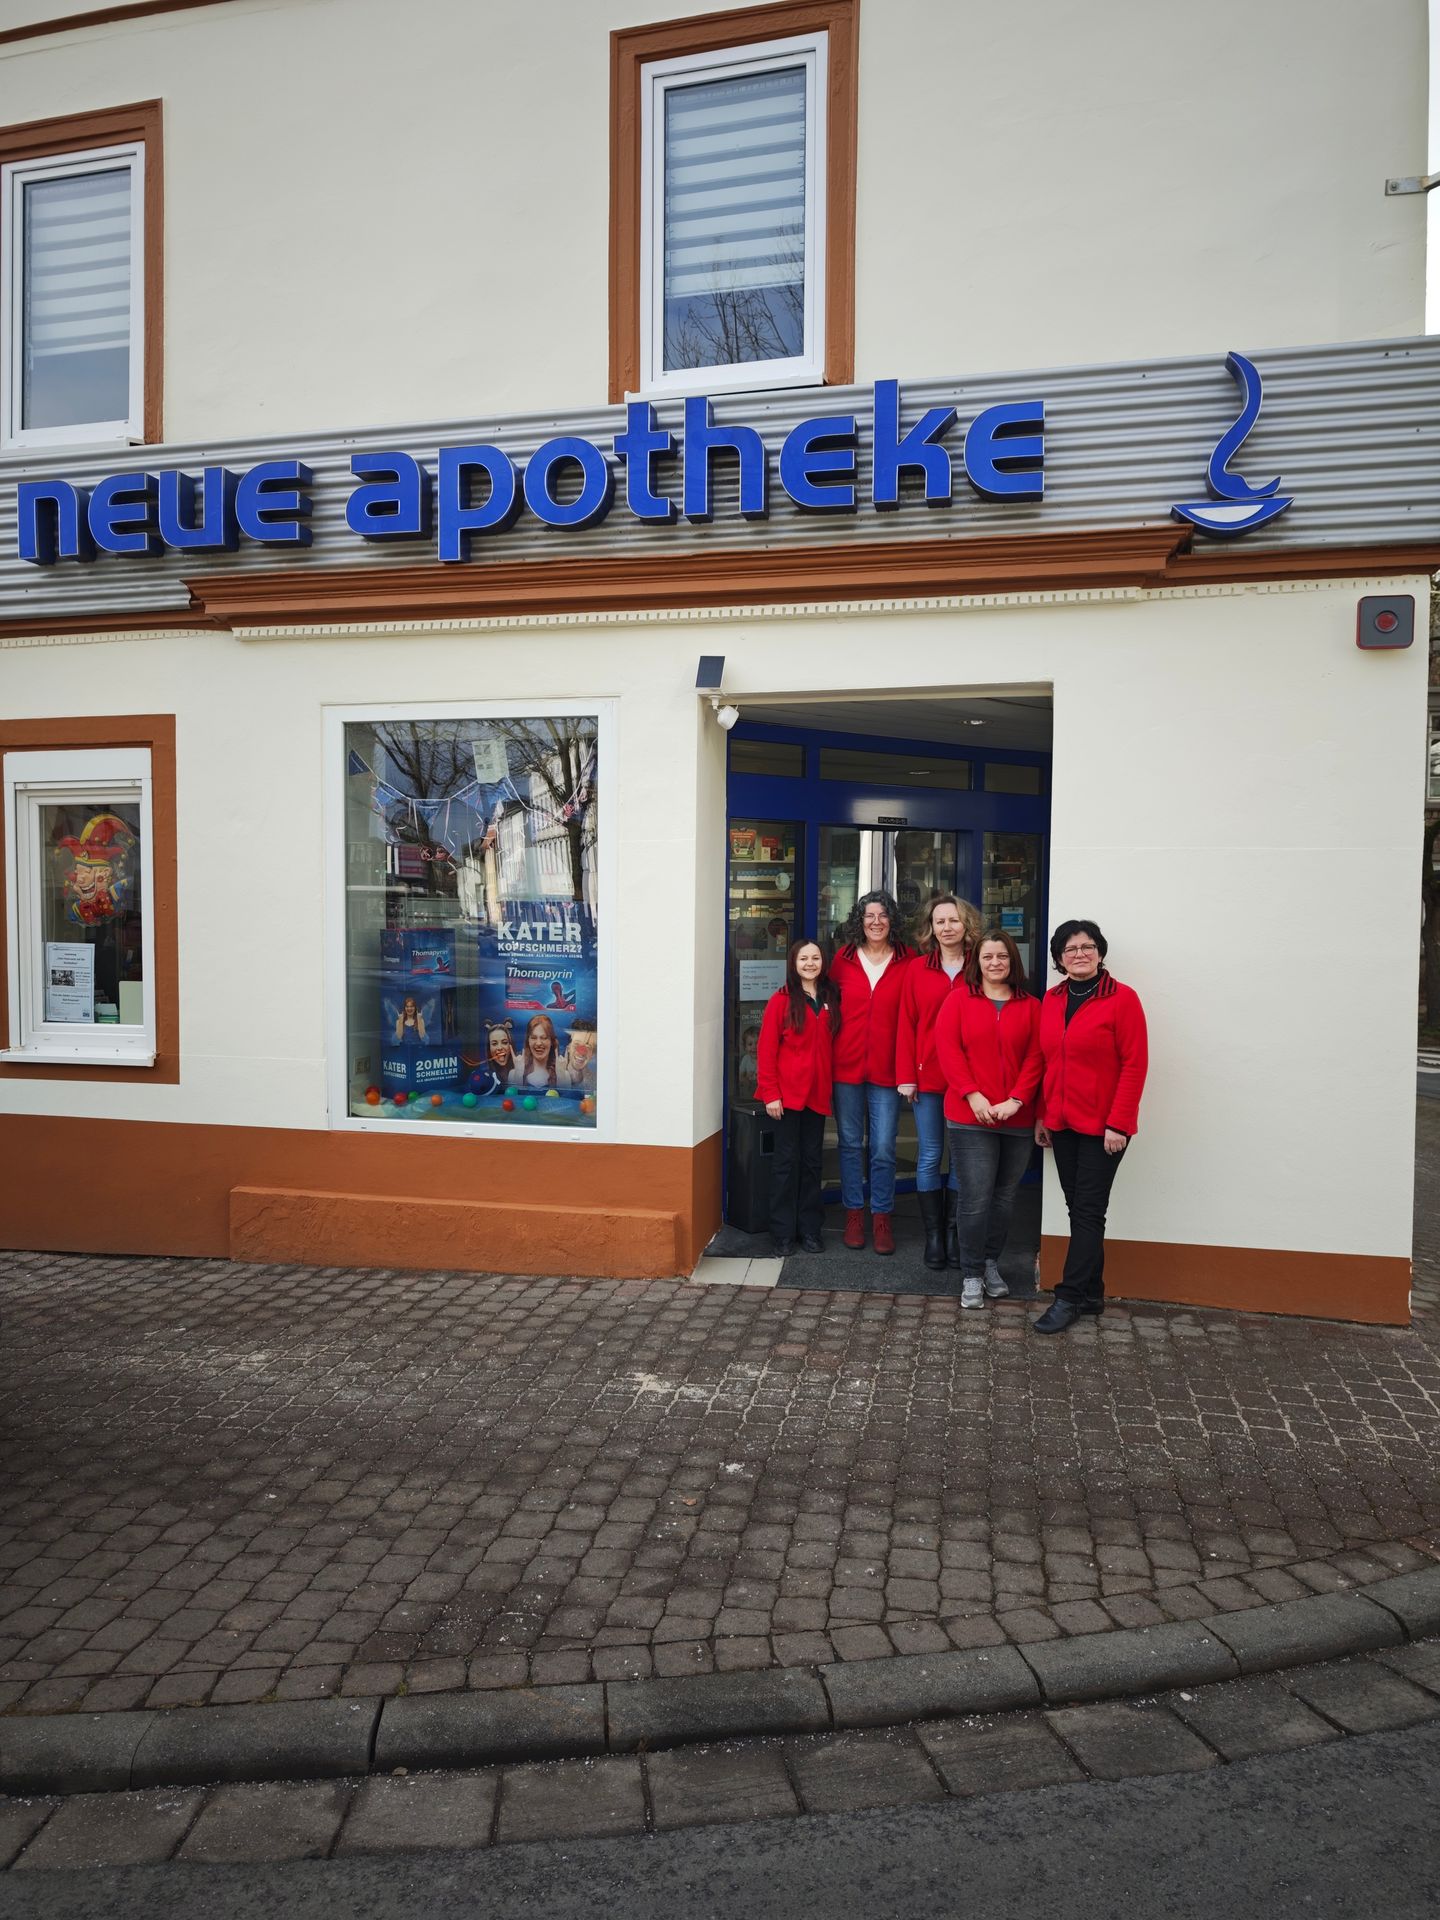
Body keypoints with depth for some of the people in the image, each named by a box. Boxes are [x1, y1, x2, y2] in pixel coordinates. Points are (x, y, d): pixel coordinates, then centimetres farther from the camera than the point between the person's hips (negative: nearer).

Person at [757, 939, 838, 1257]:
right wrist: (770, 1094, -12)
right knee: (787, 1161, 2)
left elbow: (832, 1048, 10)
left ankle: (810, 1230, 20)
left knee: (812, 1161, 10)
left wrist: (831, 1087, 1)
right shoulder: (781, 1001, -6)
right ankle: (782, 1232, 11)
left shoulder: (831, 1002, 8)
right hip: (787, 1094, -4)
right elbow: (766, 1051, -8)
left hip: (817, 1094, 4)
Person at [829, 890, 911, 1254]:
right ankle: (854, 1214, 23)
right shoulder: (843, 958, 4)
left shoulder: (906, 961, 0)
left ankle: (881, 1218, 16)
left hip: (886, 1069, -1)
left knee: (884, 1149, 1)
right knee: (850, 1144, 10)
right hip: (846, 1066, 1)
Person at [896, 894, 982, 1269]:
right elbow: (906, 1024, 2)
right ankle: (933, 1235, 15)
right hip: (927, 1078, 1)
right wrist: (905, 1076, -3)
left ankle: (954, 1233, 20)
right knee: (929, 1158, 5)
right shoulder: (916, 969, 3)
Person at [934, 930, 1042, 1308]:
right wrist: (973, 1095, -15)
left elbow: (1035, 1057, 1)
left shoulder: (1030, 1005, 7)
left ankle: (991, 1263, 29)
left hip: (1017, 1118, 3)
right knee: (975, 1199, -4)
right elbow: (947, 1049, -6)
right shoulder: (959, 1000, 3)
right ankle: (971, 1275, 9)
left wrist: (1016, 1100, -12)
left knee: (1005, 1197, 11)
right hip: (970, 1117, -2)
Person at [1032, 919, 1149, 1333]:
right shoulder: (1052, 1000, 8)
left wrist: (1118, 1123, -15)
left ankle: (1069, 1297, 5)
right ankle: (1091, 1294, 22)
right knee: (1079, 1209, 11)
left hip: (1102, 1125, -5)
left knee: (1088, 1211, -1)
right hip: (1062, 1124, 6)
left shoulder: (1122, 999, -9)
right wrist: (1042, 1116, 11)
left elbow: (1134, 1064, -11)